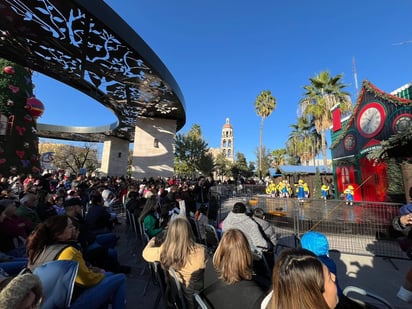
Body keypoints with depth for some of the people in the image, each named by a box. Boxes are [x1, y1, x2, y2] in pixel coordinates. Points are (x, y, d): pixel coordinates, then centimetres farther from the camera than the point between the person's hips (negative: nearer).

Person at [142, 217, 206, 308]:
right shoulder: (200, 251, -33)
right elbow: (203, 266, -12)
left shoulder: (163, 250, -25)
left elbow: (145, 253, -6)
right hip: (193, 293, -3)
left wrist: (151, 241, 14)